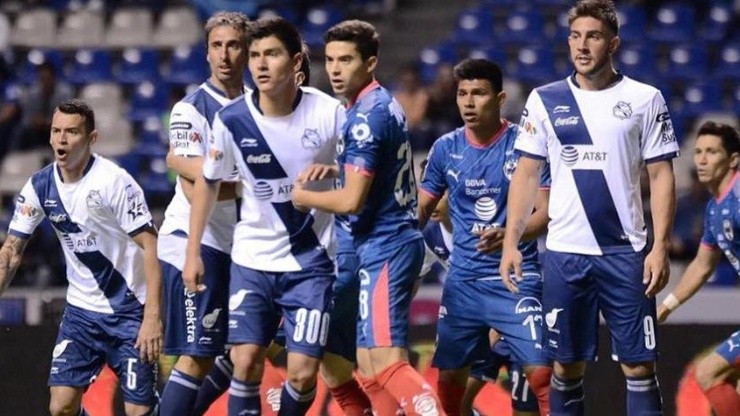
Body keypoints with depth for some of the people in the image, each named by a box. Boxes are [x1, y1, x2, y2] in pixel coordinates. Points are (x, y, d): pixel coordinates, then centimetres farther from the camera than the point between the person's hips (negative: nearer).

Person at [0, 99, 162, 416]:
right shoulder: (39, 186, 0)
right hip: (81, 310, 5)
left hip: (130, 311, -5)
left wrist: (153, 315, -24)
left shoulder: (115, 181, -16)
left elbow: (150, 246, -17)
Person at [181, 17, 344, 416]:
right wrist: (192, 252, 7)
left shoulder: (330, 113, -13)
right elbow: (207, 183, 8)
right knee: (245, 365, -7)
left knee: (303, 374, -7)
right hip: (252, 259, 1)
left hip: (310, 262, -1)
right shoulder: (231, 119, -9)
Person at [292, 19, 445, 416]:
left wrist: (304, 197, -1)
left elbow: (352, 200, -19)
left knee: (387, 362, -20)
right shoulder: (381, 104, 15)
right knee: (369, 368, 12)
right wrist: (334, 170, 14)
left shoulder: (367, 115, -16)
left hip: (384, 248, -11)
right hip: (389, 245, 11)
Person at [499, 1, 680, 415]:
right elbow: (526, 175, 9)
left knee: (639, 365, -3)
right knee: (567, 365, 5)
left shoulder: (645, 99, 1)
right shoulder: (545, 100, 6)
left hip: (624, 252, -2)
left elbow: (662, 176, 1)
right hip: (564, 253, 2)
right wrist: (511, 241, 2)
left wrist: (661, 247, -7)